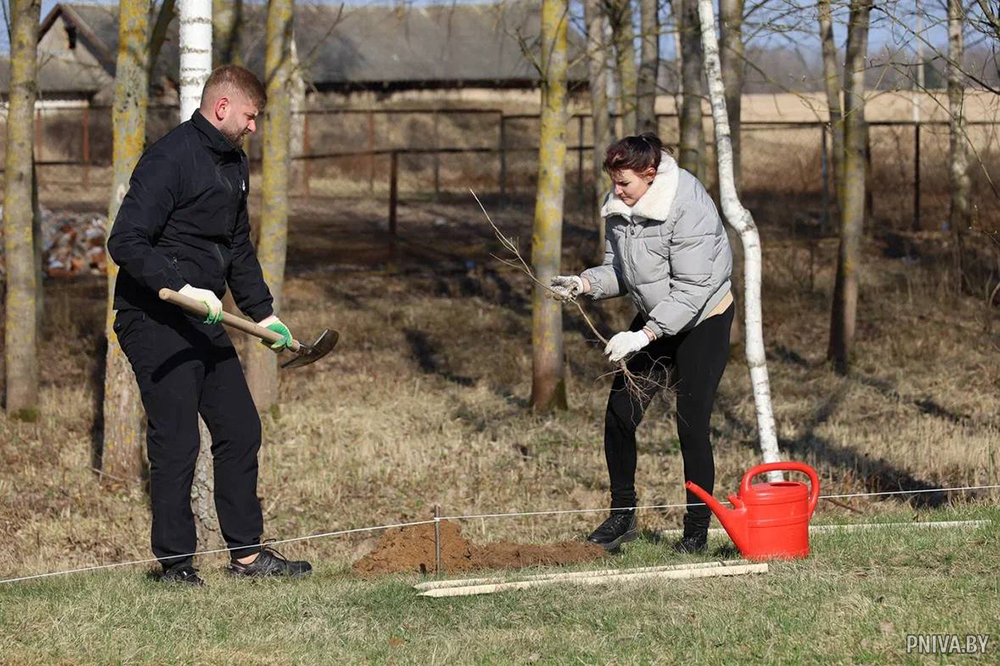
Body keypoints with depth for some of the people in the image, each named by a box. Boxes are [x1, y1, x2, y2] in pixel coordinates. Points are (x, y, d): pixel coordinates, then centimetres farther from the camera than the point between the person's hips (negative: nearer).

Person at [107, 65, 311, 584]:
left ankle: (246, 554, 19)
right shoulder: (169, 159, -15)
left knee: (241, 432, 10)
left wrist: (263, 312, 21)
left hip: (204, 323, 9)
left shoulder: (234, 164, 14)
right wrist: (182, 288, -29)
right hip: (153, 322, -9)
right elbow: (125, 243, -22)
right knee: (176, 443, -6)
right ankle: (175, 564, 3)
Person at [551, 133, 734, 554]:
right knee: (619, 415, 0)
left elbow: (692, 289, -29)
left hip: (703, 322, -7)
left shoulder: (688, 210, -27)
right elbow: (617, 270, 5)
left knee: (692, 427, -9)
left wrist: (643, 337, -33)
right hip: (654, 319, 7)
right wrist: (585, 283, -16)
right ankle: (622, 515, 12)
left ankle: (697, 531, 1)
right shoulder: (618, 208, -4)